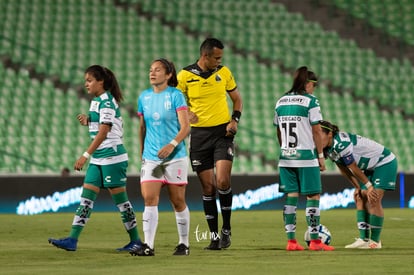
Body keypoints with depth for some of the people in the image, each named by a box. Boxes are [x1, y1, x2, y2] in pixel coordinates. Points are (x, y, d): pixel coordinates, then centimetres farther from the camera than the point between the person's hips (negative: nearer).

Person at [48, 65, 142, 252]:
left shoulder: (106, 102, -15)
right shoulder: (96, 101, 13)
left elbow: (103, 132, -21)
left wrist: (85, 155, -25)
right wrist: (88, 122, 3)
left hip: (112, 156, -9)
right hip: (98, 159, 9)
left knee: (120, 198, -2)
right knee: (86, 197, 1)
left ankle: (135, 240, 9)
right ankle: (72, 240, -4)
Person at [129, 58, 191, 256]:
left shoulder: (175, 96, -7)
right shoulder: (144, 97, 7)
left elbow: (185, 127, -13)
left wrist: (172, 144, -27)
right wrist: (142, 153, 16)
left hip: (175, 157, -3)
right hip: (151, 157, 3)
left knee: (178, 201, 5)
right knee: (149, 199, -10)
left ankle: (184, 244, 18)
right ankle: (148, 246, -15)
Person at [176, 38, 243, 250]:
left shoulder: (224, 72, 2)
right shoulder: (185, 76, -4)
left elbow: (237, 99, 13)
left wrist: (235, 120, -3)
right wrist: (186, 113, -15)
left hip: (222, 132, 0)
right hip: (199, 134, 0)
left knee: (223, 181, -15)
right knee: (208, 187, 1)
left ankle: (226, 230, 2)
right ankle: (214, 236, 10)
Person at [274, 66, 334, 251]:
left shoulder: (281, 102, 10)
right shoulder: (310, 101, -8)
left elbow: (279, 133, 12)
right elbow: (316, 131, -8)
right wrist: (321, 155, -2)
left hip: (286, 157, 6)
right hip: (306, 156, -6)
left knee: (291, 197, 7)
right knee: (313, 196, 0)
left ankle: (291, 241, 5)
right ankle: (315, 241, -2)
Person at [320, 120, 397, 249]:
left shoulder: (341, 144, -32)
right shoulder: (328, 150, -3)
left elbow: (354, 168, -24)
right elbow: (344, 169, 6)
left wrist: (368, 186, -17)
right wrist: (357, 187, 6)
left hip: (385, 162, -10)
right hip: (370, 167, 10)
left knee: (374, 199, -16)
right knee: (361, 198, 2)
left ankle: (375, 241, -10)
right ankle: (364, 239, 0)